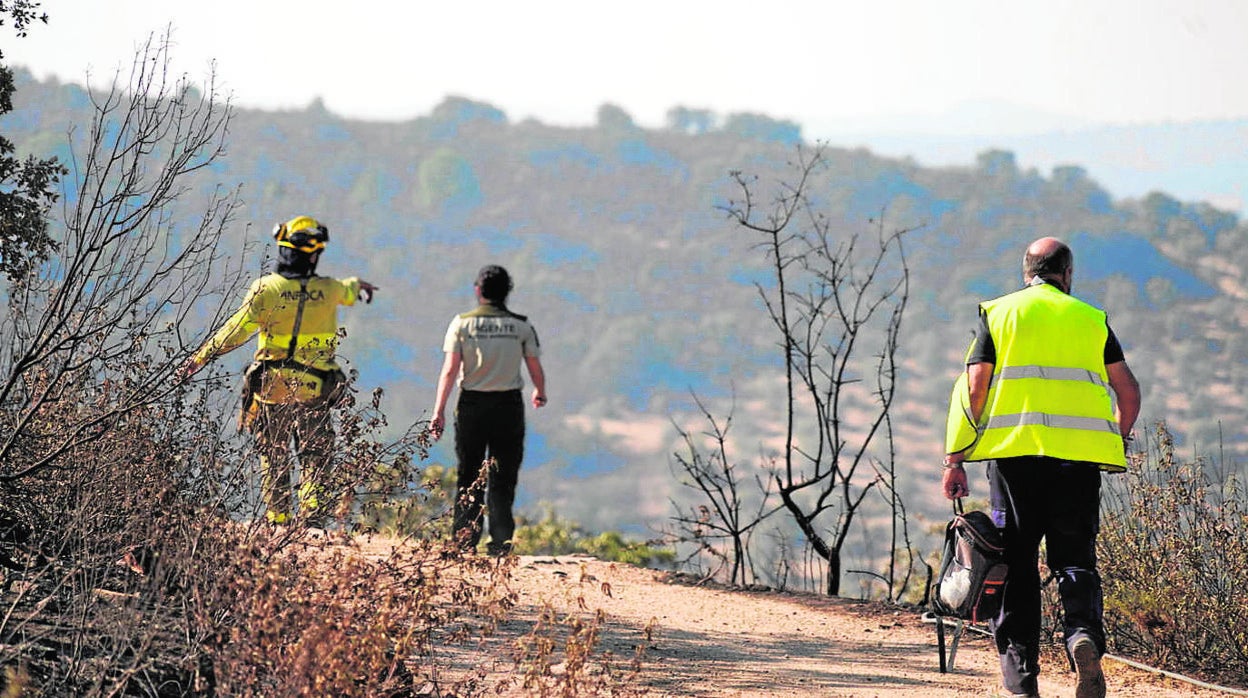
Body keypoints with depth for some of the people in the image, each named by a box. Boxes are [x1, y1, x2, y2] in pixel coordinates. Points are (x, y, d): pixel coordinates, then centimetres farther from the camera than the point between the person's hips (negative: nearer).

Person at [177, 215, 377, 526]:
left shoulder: (266, 288, -11)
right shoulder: (329, 290, -2)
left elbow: (235, 332, -12)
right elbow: (349, 290, 24)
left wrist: (199, 359, -3)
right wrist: (359, 286, 49)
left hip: (272, 387, -1)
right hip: (315, 391, 1)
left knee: (273, 458, 10)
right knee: (314, 458, 7)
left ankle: (278, 520, 9)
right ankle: (314, 514, -8)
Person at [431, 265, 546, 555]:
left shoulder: (462, 323, -3)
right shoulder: (521, 326, 0)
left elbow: (450, 370, -8)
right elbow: (536, 369, 5)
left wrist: (439, 410, -8)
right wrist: (540, 393, 27)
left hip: (472, 404, 0)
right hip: (509, 405, 0)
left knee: (468, 476, 9)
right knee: (502, 478, 6)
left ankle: (465, 541, 4)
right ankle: (501, 544, 2)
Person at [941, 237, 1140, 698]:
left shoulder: (997, 314, 9)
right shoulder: (1091, 320, 12)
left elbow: (973, 389, 0)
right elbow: (1129, 392, 8)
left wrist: (955, 459, 2)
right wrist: (1117, 439, 26)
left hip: (1015, 451, -1)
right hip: (1079, 456, 1)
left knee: (1016, 562, 6)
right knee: (1074, 557, 8)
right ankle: (1084, 633, -21)